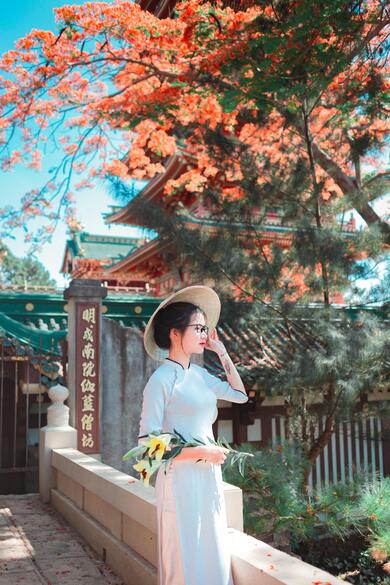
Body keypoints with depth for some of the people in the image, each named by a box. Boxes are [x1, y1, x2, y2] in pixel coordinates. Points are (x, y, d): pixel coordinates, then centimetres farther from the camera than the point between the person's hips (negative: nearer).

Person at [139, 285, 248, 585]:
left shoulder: (198, 374, 6)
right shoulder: (161, 380, -15)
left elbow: (240, 394, 18)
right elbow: (147, 444, -17)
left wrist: (221, 350, 12)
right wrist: (203, 452, -16)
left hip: (210, 479, 7)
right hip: (181, 481, -7)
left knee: (213, 558, 16)